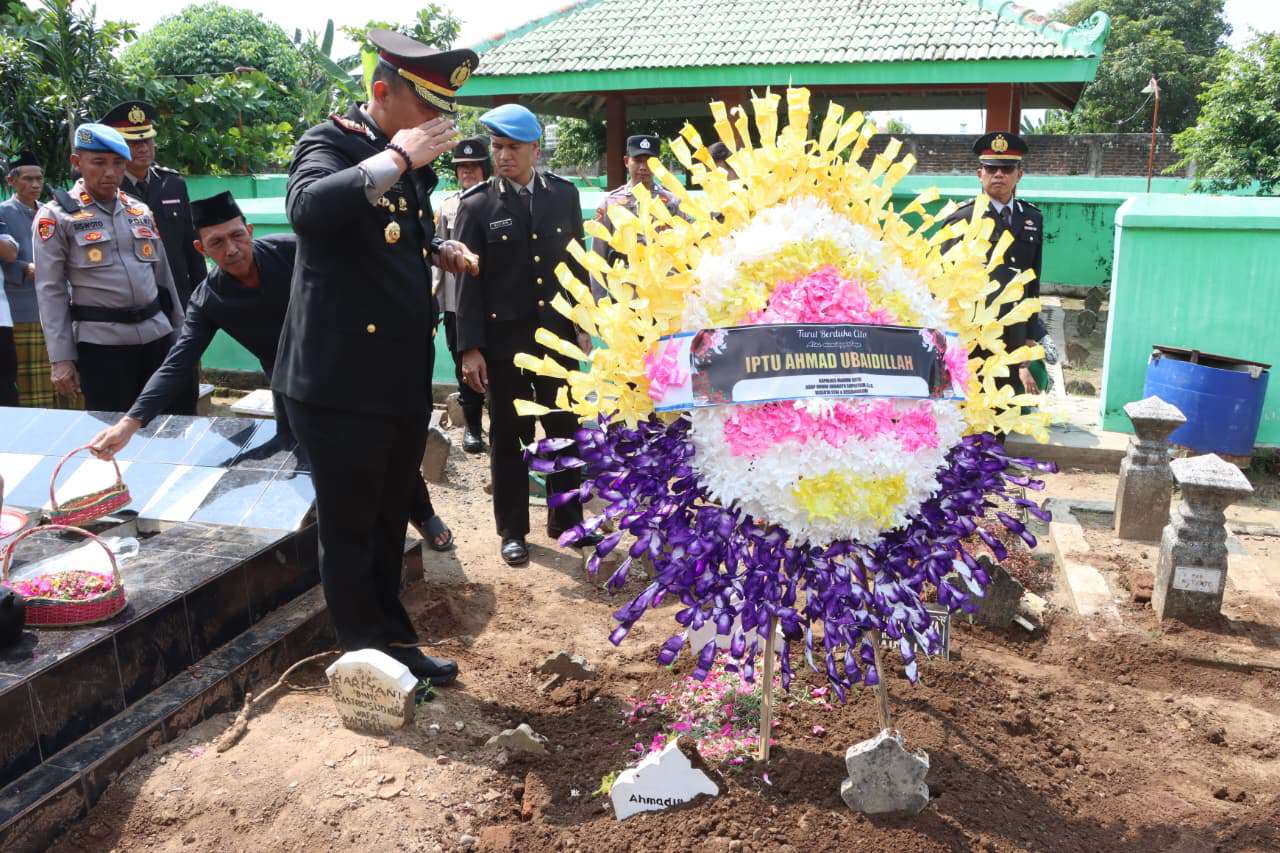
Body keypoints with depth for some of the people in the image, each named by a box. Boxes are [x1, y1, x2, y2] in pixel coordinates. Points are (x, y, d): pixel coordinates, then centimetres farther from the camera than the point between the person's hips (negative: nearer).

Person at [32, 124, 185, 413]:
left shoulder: (141, 211, 12)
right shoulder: (56, 216, -2)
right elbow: (50, 291, -4)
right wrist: (61, 359, -9)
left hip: (158, 335, 5)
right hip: (102, 343, -4)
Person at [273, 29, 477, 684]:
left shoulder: (412, 163, 13)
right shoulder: (330, 141, -10)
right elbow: (306, 208, -33)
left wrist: (440, 251, 10)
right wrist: (395, 158, -27)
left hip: (405, 380, 8)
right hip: (342, 383, -8)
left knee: (390, 521, 18)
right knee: (349, 527, 6)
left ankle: (392, 640, 33)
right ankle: (367, 655, 21)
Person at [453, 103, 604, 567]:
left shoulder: (564, 194, 4)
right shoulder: (476, 204, -4)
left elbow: (577, 264, 10)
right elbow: (469, 280, -5)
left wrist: (584, 324, 8)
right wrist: (470, 347, -9)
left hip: (557, 335, 3)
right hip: (503, 341, -2)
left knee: (565, 431, 10)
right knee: (508, 438, 8)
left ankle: (566, 520, 27)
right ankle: (513, 529, 21)